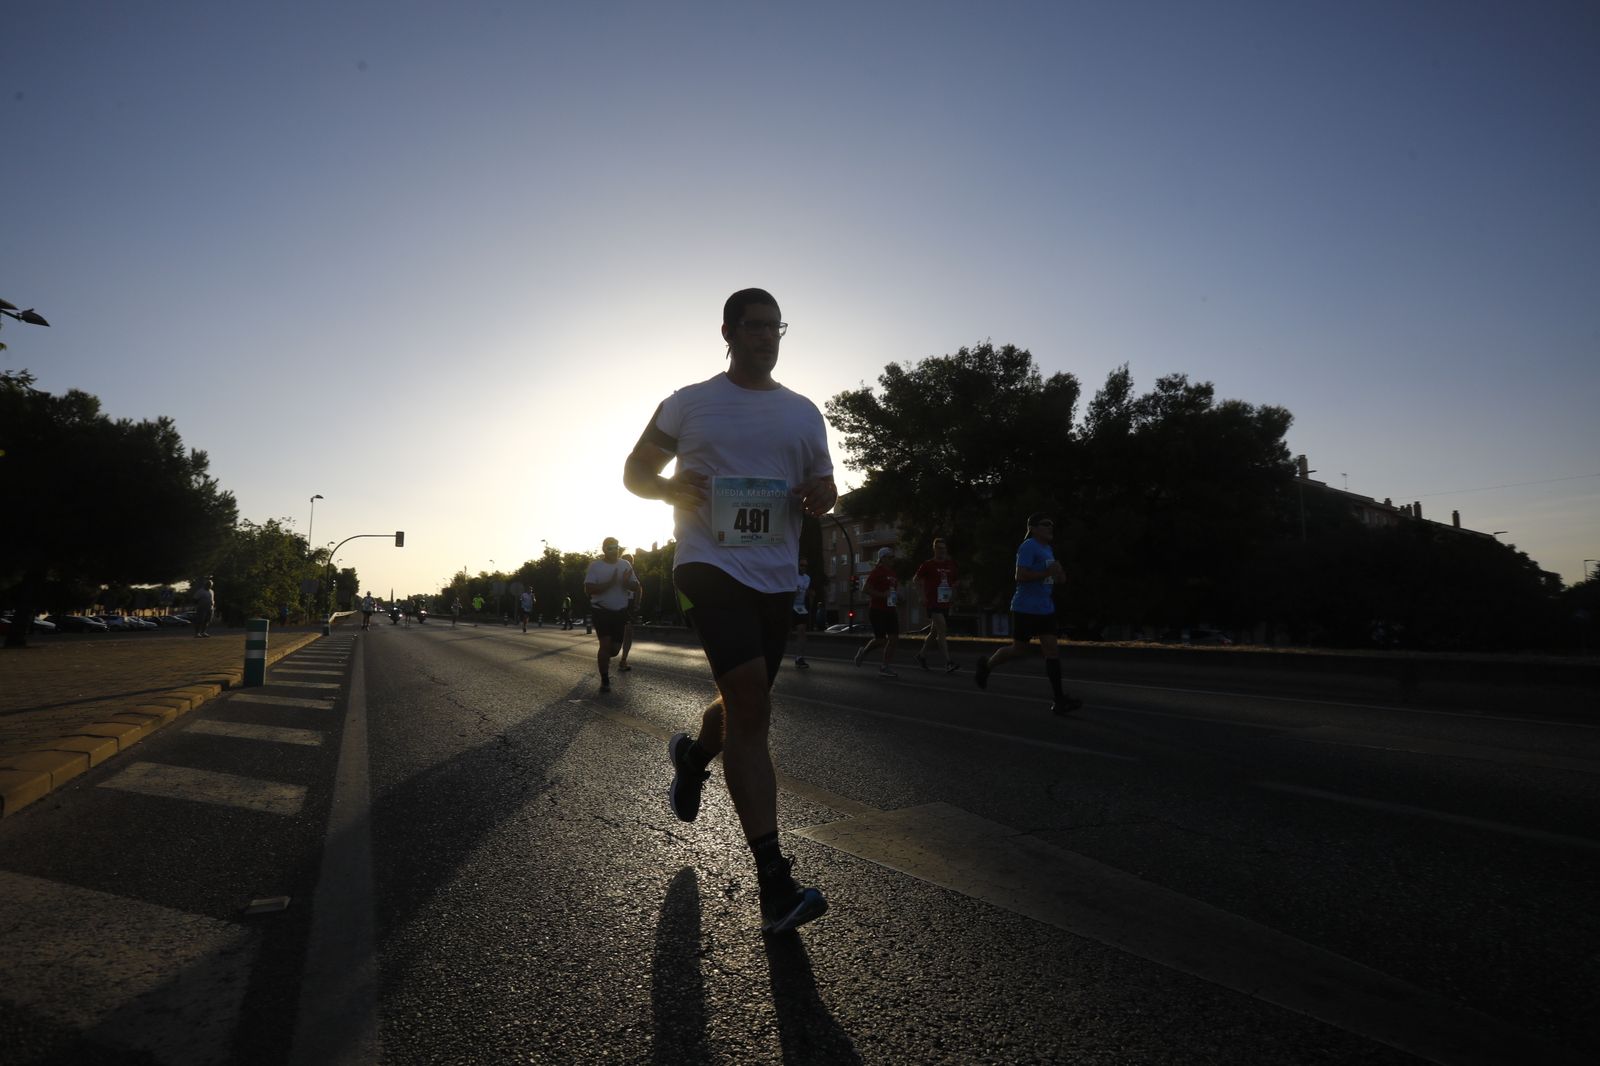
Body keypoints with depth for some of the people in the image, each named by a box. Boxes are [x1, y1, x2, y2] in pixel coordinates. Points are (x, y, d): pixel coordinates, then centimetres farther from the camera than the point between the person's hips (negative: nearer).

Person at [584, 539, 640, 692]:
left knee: (615, 648, 5)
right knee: (605, 644, -13)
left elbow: (636, 587, 3)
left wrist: (626, 582, -19)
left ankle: (603, 658, 40)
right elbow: (588, 589, -16)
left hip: (621, 611, 4)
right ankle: (605, 681, -2)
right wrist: (609, 583, -26)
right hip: (601, 610, -3)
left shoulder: (625, 564, 2)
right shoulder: (595, 565, -8)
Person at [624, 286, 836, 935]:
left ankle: (691, 756, 54)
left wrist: (821, 495, -7)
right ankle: (774, 885, -15)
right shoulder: (687, 404, 5)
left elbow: (824, 485, 18)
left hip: (776, 578, 5)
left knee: (748, 703, 17)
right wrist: (673, 488, -12)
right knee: (751, 700, -20)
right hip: (710, 565, -5)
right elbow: (635, 472, 10)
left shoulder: (803, 413, 14)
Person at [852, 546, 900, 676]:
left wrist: (897, 596, 8)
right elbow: (866, 588, -19)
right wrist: (882, 595, -22)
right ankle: (864, 651, 26)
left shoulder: (892, 573, 13)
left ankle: (885, 666, 5)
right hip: (877, 610, -7)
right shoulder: (877, 572, -11)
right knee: (880, 639, -3)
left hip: (890, 610, 8)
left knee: (893, 637, -2)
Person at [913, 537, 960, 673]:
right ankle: (948, 663, -20)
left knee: (935, 632, 14)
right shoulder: (928, 564, -3)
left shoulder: (950, 564, 11)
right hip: (933, 603, -6)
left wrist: (953, 595, 10)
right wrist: (924, 594, -4)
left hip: (945, 604, 6)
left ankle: (922, 655, 31)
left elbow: (953, 582, 24)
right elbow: (916, 579, 3)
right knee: (942, 631, -16)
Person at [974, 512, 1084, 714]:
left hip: (1045, 610, 8)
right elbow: (1020, 576, -22)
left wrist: (1056, 574, 9)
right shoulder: (1028, 547, -12)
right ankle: (986, 666, 31)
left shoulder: (1047, 549, 15)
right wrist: (1048, 573, -24)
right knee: (1017, 649, 4)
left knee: (1051, 650, -2)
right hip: (1026, 609, -7)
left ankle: (1059, 701, -4)